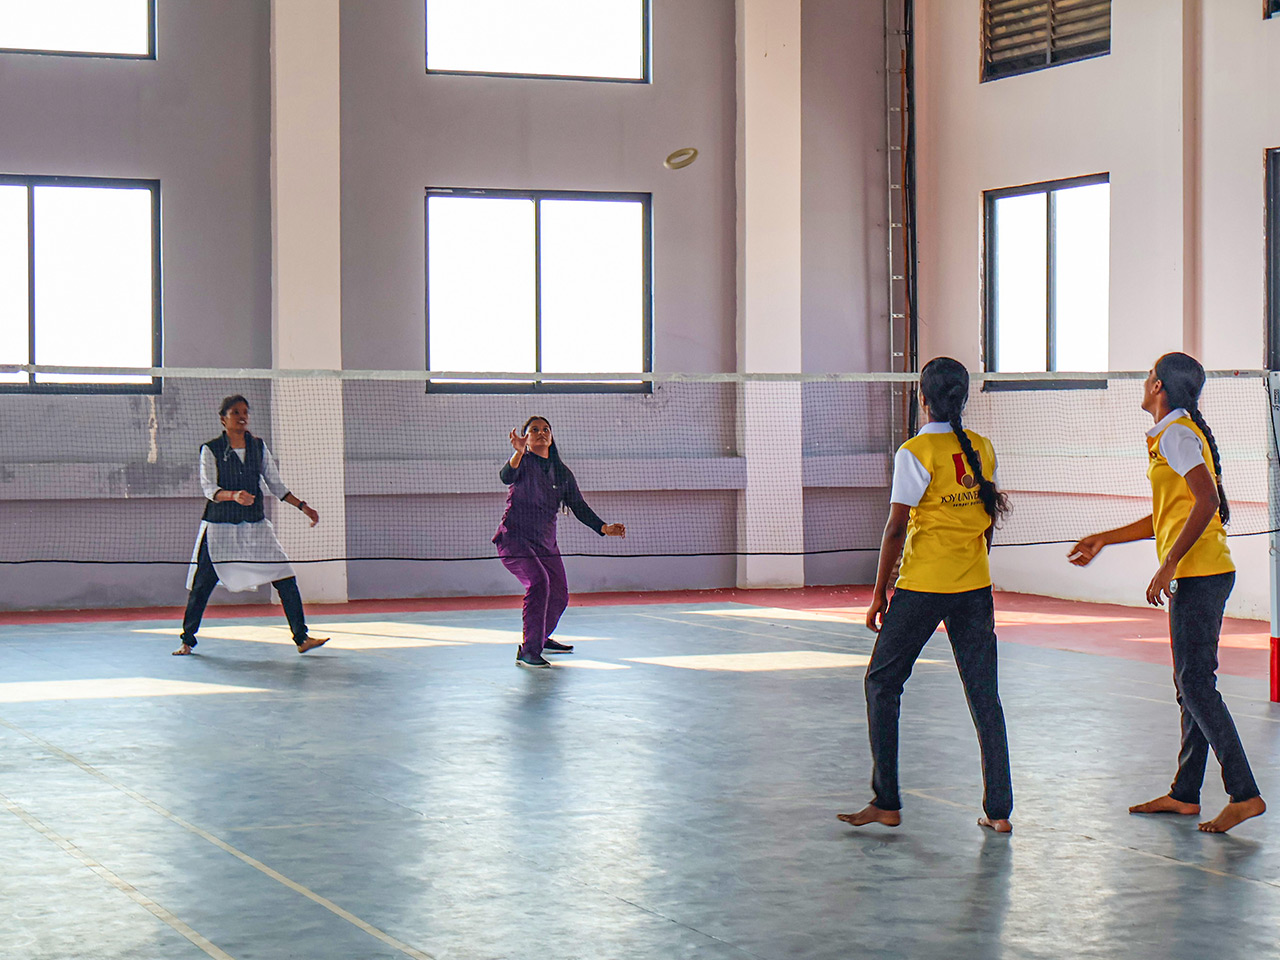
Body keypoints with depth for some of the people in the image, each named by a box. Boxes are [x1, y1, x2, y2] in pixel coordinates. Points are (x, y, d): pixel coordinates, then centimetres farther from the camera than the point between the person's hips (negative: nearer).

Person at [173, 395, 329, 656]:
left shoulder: (258, 446, 8)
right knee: (202, 583, -1)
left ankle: (301, 637, -1)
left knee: (286, 579, -7)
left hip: (255, 525, 3)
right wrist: (234, 495, -33)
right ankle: (187, 640, 16)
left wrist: (303, 506, 5)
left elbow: (276, 484, 13)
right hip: (220, 526, -3)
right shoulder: (211, 449, -3)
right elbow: (208, 488, -14)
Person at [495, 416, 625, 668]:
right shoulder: (523, 462, -6)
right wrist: (519, 452, -48)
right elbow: (507, 477, -29)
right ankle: (528, 651, -26)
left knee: (559, 596, 11)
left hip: (545, 543, 7)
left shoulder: (562, 472, 10)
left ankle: (541, 639, 40)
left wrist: (604, 528, -6)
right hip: (515, 538, -7)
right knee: (538, 582, -28)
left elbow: (579, 507, 9)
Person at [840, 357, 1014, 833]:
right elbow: (989, 519, 13)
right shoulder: (982, 448, 6)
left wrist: (879, 593, -4)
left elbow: (896, 529, -11)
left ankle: (886, 802, 7)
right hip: (975, 586, 5)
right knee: (984, 693, 8)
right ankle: (999, 810, 7)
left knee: (882, 682, 8)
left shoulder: (916, 452, -11)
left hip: (923, 585, -5)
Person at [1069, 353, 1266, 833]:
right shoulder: (1171, 435, 20)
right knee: (1191, 685, 12)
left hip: (1198, 574, -10)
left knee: (1196, 685, -11)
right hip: (1197, 576, 10)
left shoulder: (1177, 435, -11)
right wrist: (1103, 539, 31)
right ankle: (1185, 793, 18)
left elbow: (1207, 502, -23)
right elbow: (1168, 517, 27)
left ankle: (1244, 794, -11)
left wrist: (1168, 565, -24)